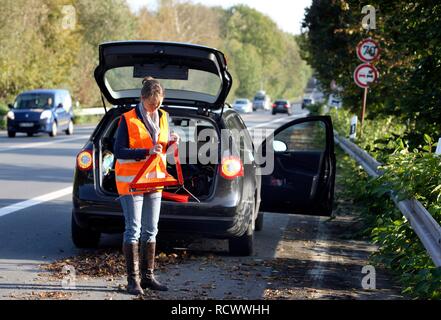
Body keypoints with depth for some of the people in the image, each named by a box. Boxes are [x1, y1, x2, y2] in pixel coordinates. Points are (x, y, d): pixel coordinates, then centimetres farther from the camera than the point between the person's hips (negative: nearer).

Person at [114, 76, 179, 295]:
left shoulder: (163, 117, 7)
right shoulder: (128, 119, -11)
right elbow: (118, 151, -15)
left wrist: (171, 142, -6)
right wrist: (146, 152, -25)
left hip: (154, 180, 6)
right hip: (131, 181, -6)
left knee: (150, 230, 10)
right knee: (133, 230, -5)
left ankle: (148, 276, 18)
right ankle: (133, 280, -1)